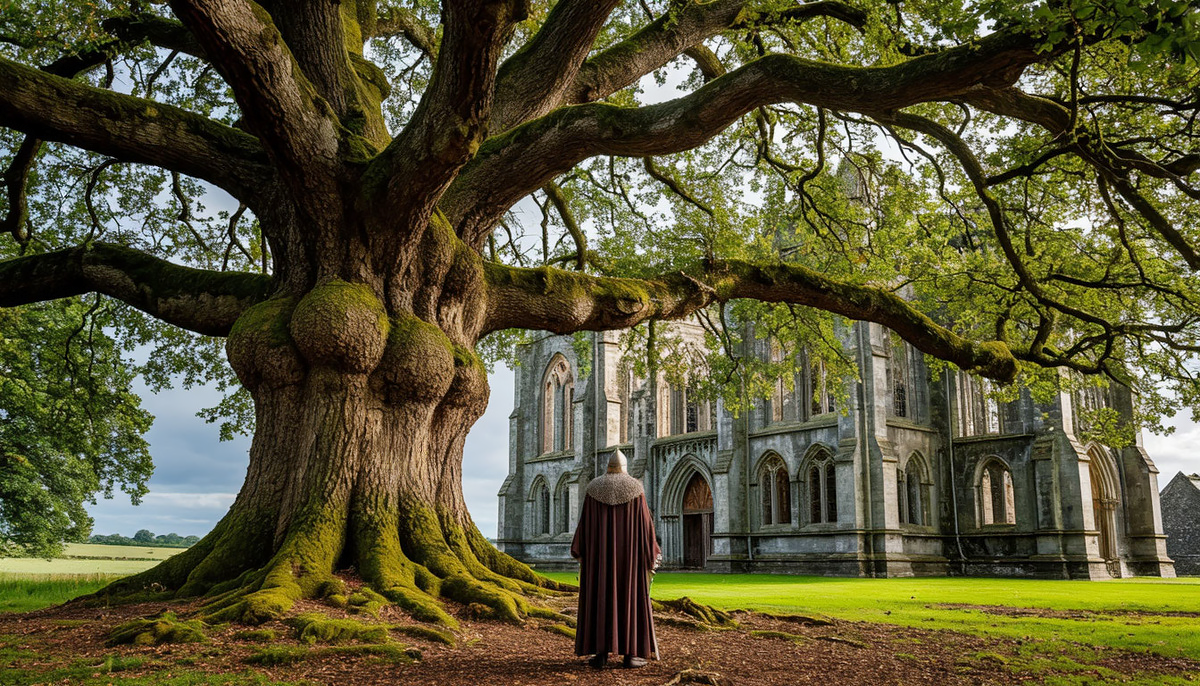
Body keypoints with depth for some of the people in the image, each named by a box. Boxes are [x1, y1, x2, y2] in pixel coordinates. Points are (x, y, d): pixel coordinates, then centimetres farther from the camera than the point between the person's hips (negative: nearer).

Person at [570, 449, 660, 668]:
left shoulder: (594, 489, 1)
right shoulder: (635, 489, -3)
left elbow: (585, 522, 1)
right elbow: (644, 522, -4)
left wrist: (579, 550, 12)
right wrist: (652, 552, 5)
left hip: (600, 551, 1)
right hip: (629, 551, -1)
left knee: (600, 599, 4)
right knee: (630, 599, 3)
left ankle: (600, 652, 1)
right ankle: (630, 653, 1)